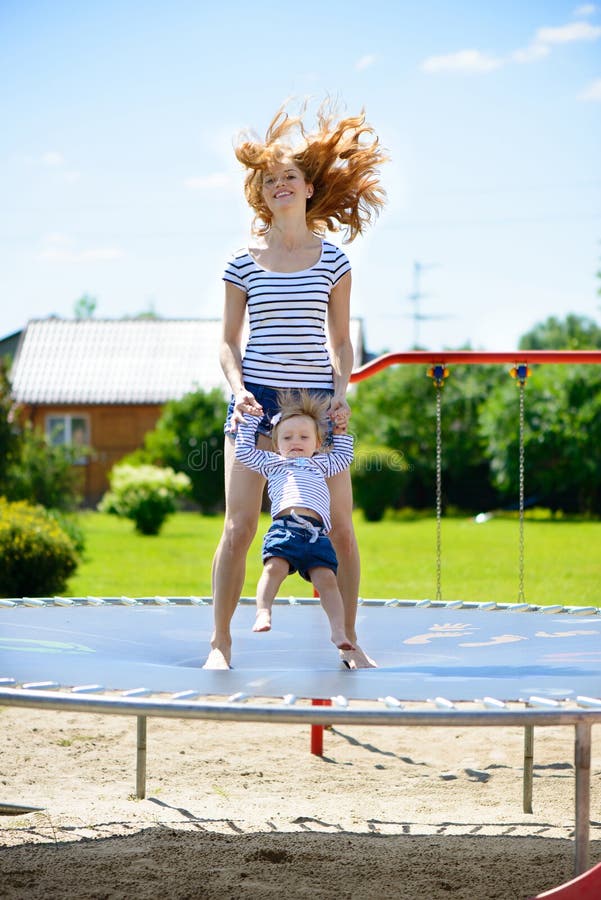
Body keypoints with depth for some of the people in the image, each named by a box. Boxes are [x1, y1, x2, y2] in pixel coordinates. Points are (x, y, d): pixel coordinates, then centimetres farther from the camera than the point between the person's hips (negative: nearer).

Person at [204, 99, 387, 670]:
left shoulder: (332, 259, 7)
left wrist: (341, 392, -6)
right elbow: (229, 340, 6)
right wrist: (238, 389, -11)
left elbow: (340, 340, 9)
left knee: (340, 526, -1)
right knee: (239, 526, -7)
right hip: (256, 399, -1)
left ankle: (349, 641, 11)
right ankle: (220, 642, 2)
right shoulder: (244, 261, 5)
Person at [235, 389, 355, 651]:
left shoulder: (320, 464, 38)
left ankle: (338, 630, -22)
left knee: (326, 578, -15)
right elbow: (244, 451, 30)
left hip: (316, 532, 2)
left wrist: (340, 432, 47)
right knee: (274, 567, -29)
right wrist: (249, 420, 35)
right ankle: (263, 613, -38)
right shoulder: (272, 462, 31)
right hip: (284, 526, -2)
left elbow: (344, 457, 52)